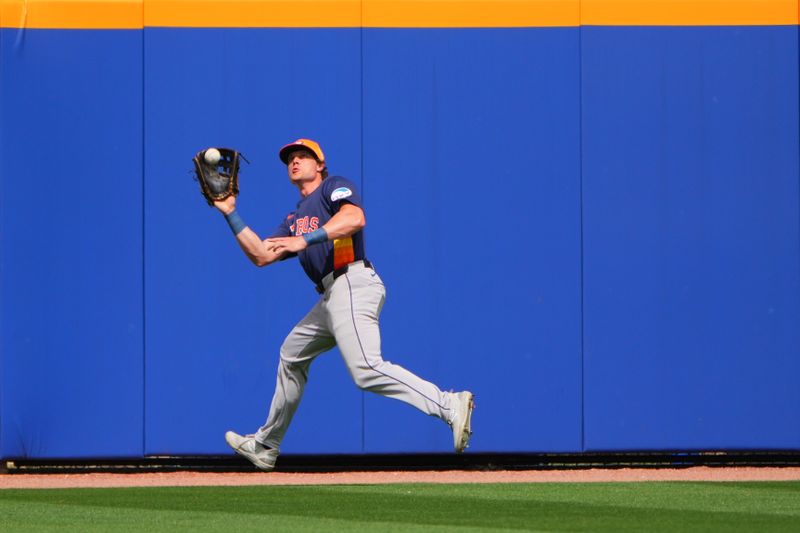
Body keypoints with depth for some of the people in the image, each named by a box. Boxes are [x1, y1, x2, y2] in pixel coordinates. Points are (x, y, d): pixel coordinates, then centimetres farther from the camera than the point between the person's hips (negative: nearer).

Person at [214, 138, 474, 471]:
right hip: (332, 296, 10)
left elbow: (355, 219, -17)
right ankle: (265, 446, 33)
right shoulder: (294, 219, 28)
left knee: (367, 370, -26)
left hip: (352, 284, -10)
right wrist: (230, 213, 23)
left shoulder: (334, 186, 3)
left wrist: (305, 240, -24)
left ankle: (450, 406, -33)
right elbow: (261, 256, 23)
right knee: (292, 355, 21)